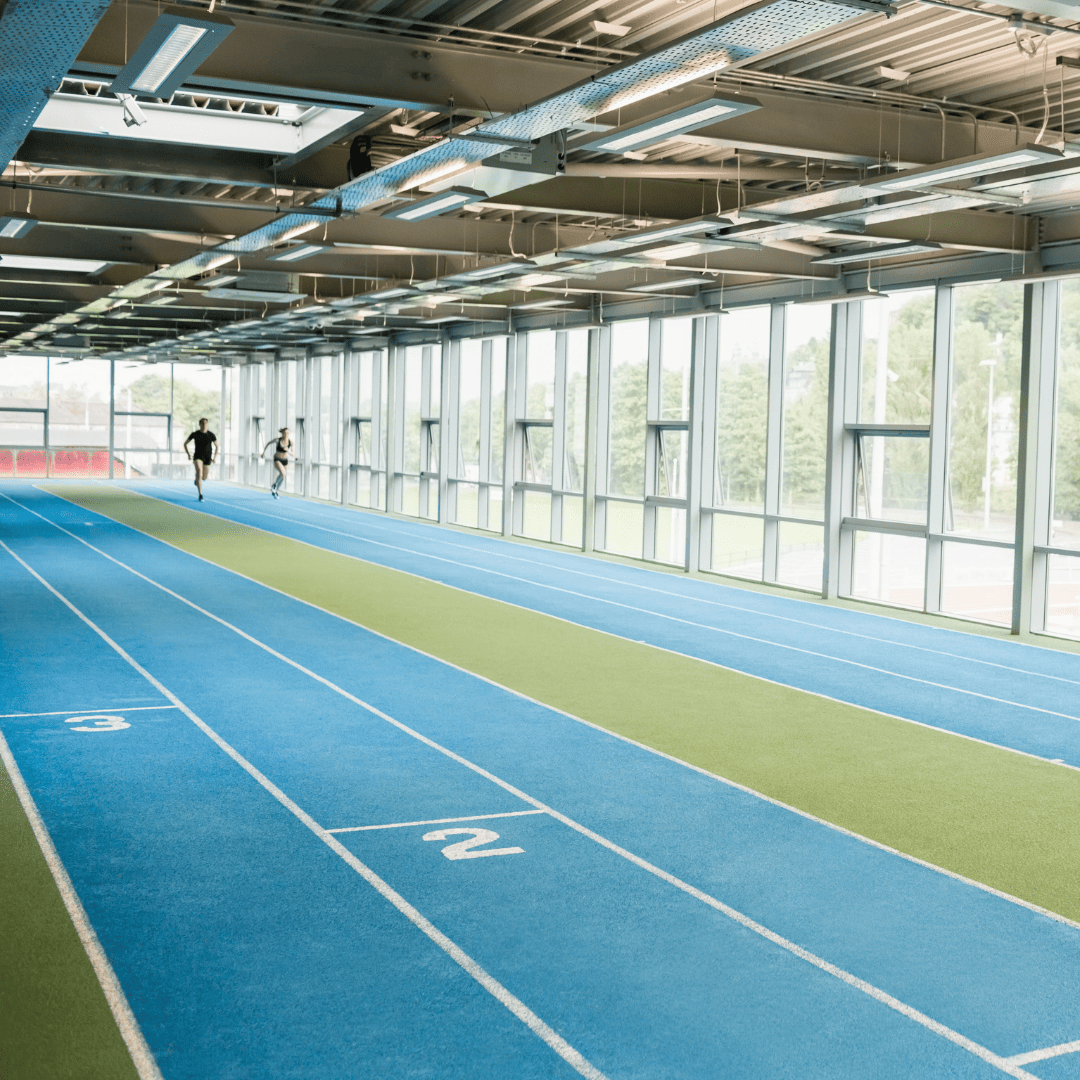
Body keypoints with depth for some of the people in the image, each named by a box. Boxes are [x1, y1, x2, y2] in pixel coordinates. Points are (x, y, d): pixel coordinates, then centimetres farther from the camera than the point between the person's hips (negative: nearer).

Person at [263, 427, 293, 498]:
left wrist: (288, 451, -28)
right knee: (282, 473, -29)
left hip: (285, 461, 4)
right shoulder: (277, 440, -18)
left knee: (282, 477, 14)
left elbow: (293, 453, -7)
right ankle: (274, 485, -1)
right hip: (277, 460, -4)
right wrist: (263, 452, 7)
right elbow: (269, 443, 2)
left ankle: (275, 491, 40)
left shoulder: (290, 442, -13)